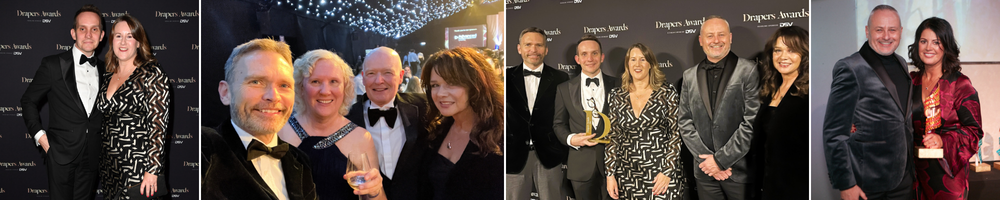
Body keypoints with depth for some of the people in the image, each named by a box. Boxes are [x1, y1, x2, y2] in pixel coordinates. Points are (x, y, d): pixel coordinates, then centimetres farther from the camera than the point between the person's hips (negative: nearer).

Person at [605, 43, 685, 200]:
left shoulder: (666, 91, -1)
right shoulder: (616, 96, 6)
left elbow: (676, 134, -3)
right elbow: (612, 137, 9)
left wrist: (668, 172, -10)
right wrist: (610, 174, 2)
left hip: (662, 175, -2)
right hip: (627, 177, 2)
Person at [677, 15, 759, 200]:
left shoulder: (749, 71, -4)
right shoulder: (689, 76, 9)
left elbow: (752, 122, -10)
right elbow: (685, 123, 7)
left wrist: (721, 160, -11)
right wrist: (706, 158, -6)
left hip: (740, 171, -3)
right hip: (705, 172, 4)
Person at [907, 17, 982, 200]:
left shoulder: (960, 84, -6)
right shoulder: (912, 81, 7)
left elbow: (974, 130, -6)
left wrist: (943, 140, -23)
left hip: (947, 169, -4)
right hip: (916, 169, 4)